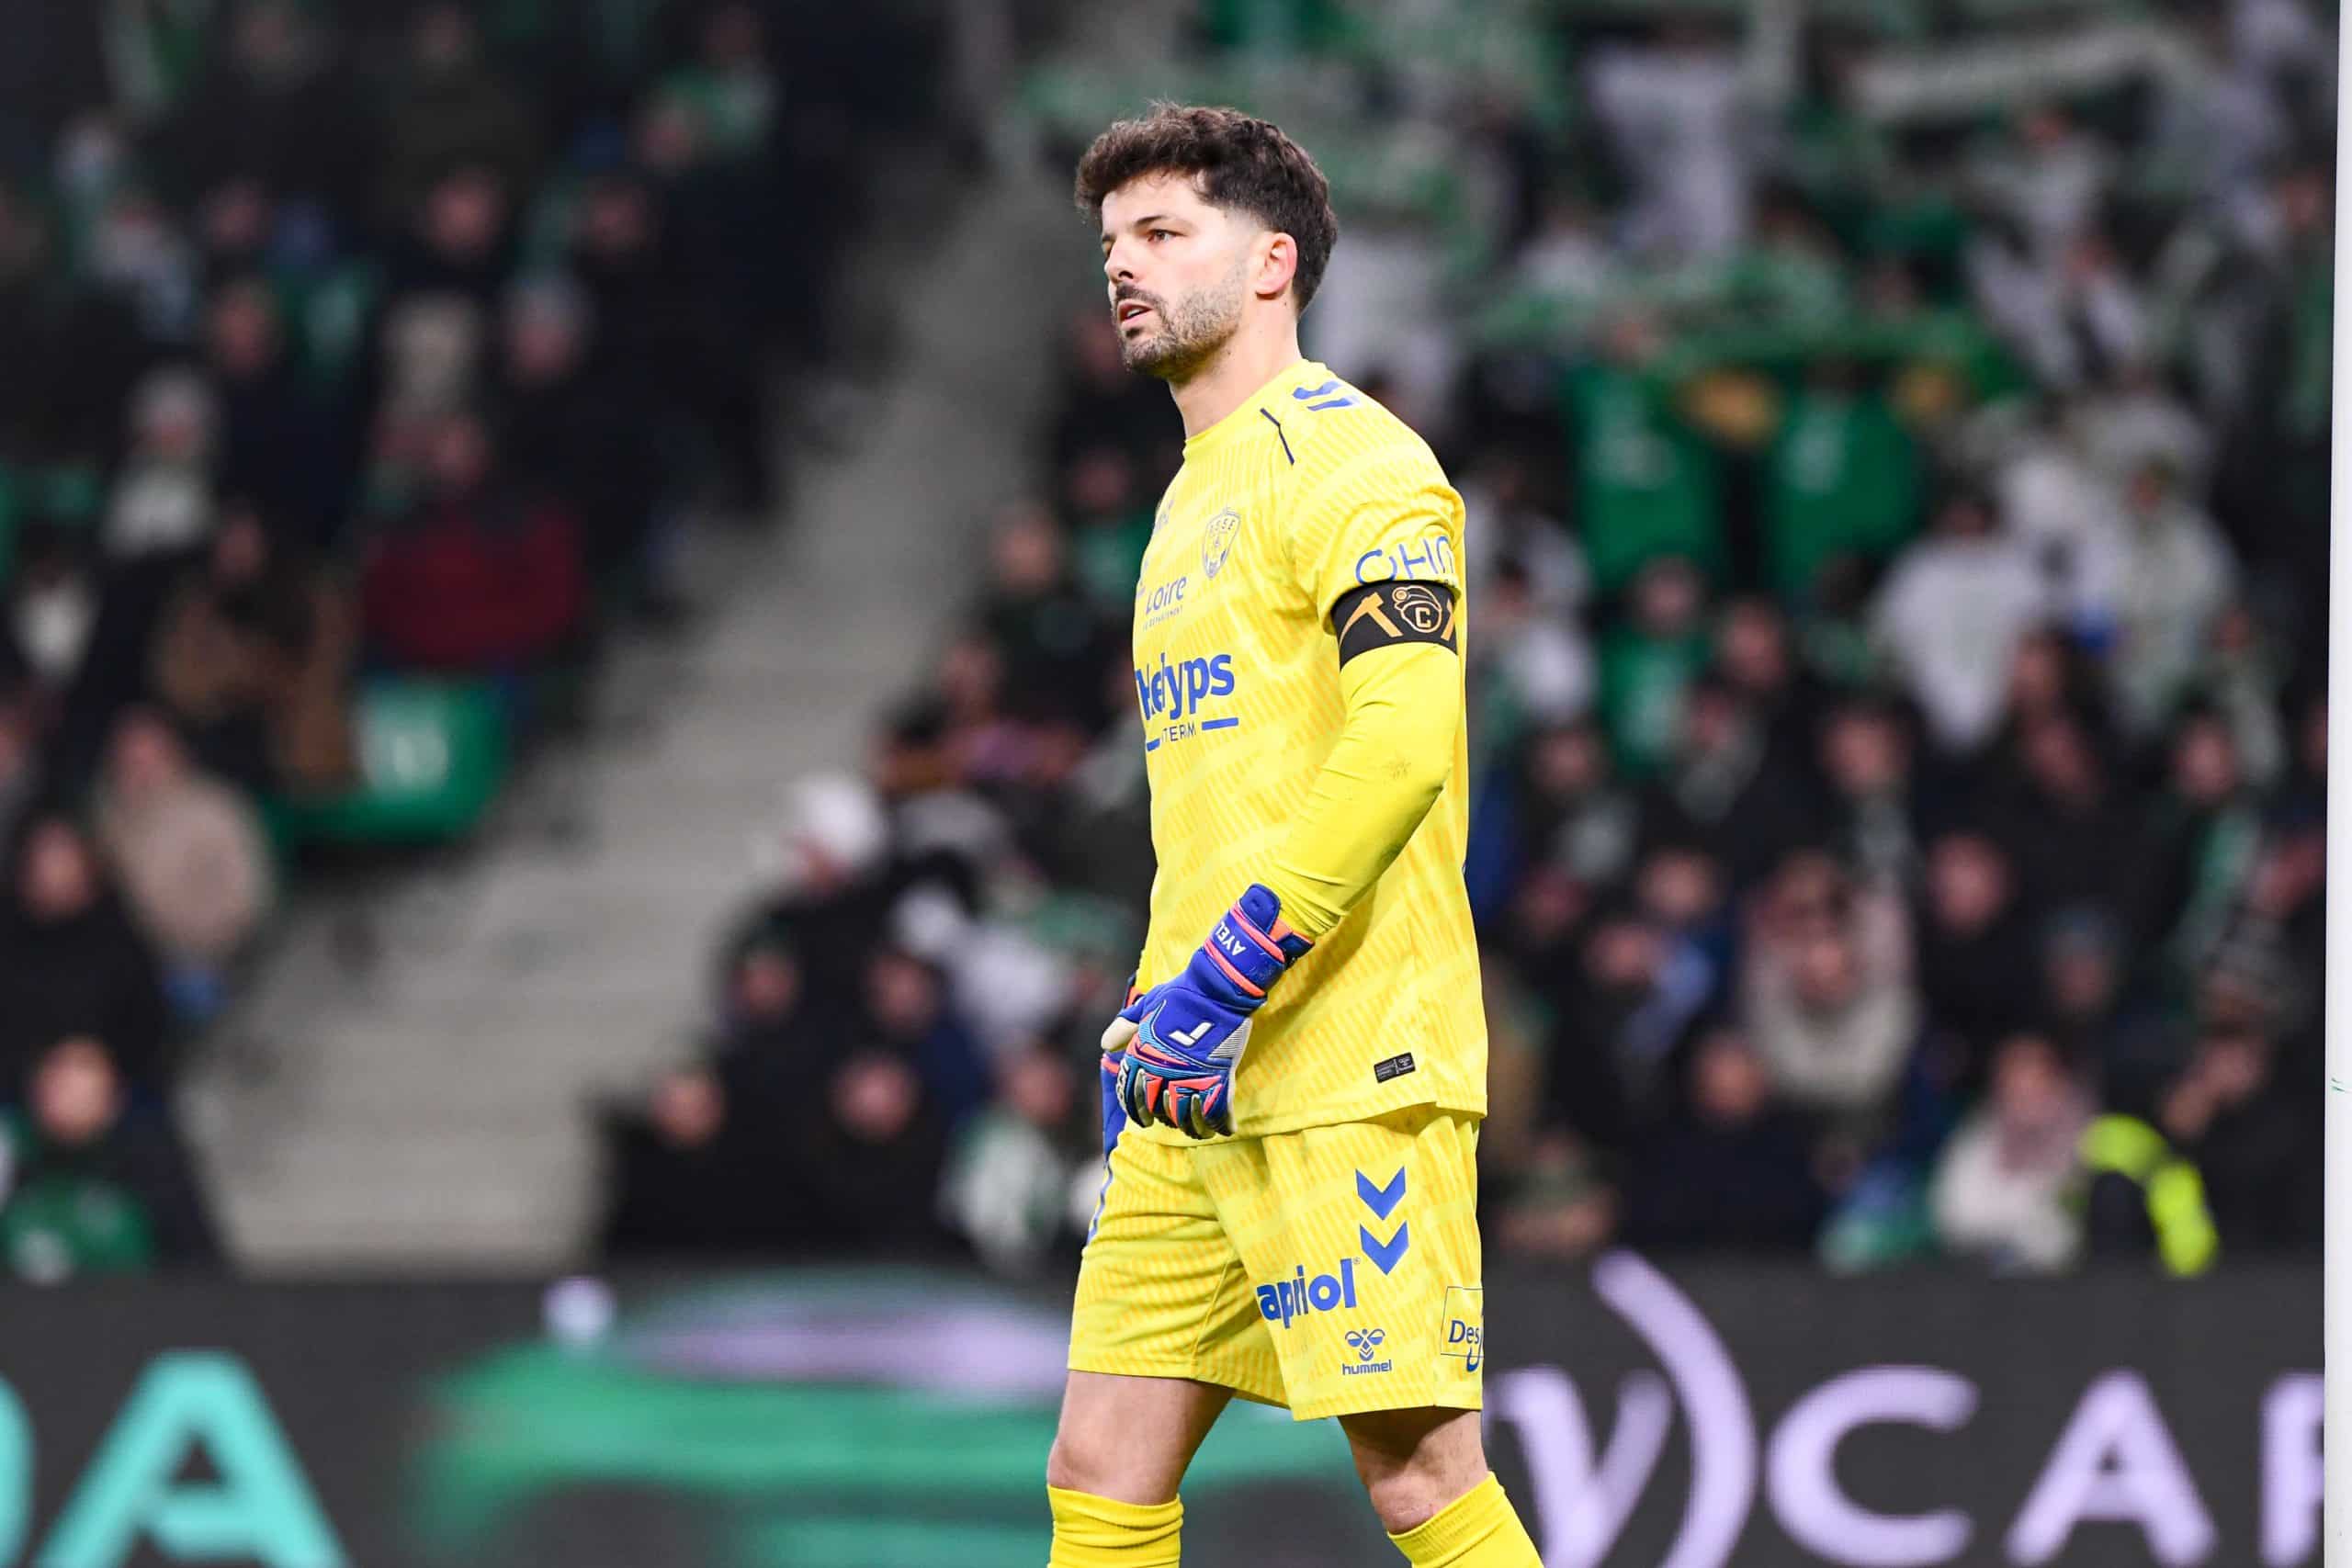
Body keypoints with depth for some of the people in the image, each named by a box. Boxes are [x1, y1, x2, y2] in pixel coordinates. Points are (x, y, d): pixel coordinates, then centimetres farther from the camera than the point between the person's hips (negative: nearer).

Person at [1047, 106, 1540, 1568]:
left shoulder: (1351, 460, -7)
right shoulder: (1199, 492, 22)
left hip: (1347, 1067, -9)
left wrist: (1229, 980, -24)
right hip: (1195, 1091, 9)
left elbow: (1403, 746, -20)